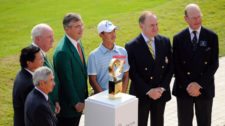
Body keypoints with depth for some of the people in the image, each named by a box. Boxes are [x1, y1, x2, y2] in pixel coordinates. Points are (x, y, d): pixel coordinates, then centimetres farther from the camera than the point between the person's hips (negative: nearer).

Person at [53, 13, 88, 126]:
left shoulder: (78, 43, 3)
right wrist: (76, 102, -13)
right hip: (68, 104, -8)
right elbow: (66, 81, -21)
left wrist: (82, 99, 12)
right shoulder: (62, 52, -25)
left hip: (78, 101, 8)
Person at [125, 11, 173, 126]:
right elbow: (132, 73, -13)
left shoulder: (165, 42, -1)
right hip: (141, 95, -3)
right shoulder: (131, 46, -12)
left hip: (161, 93, 3)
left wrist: (162, 88, -9)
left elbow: (170, 67, 1)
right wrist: (148, 90, -16)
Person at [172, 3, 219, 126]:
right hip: (183, 88, 0)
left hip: (204, 88, 0)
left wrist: (199, 84, -13)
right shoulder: (178, 38, -1)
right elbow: (176, 65, -2)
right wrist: (187, 85, -11)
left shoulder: (212, 37, -2)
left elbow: (214, 64, -6)